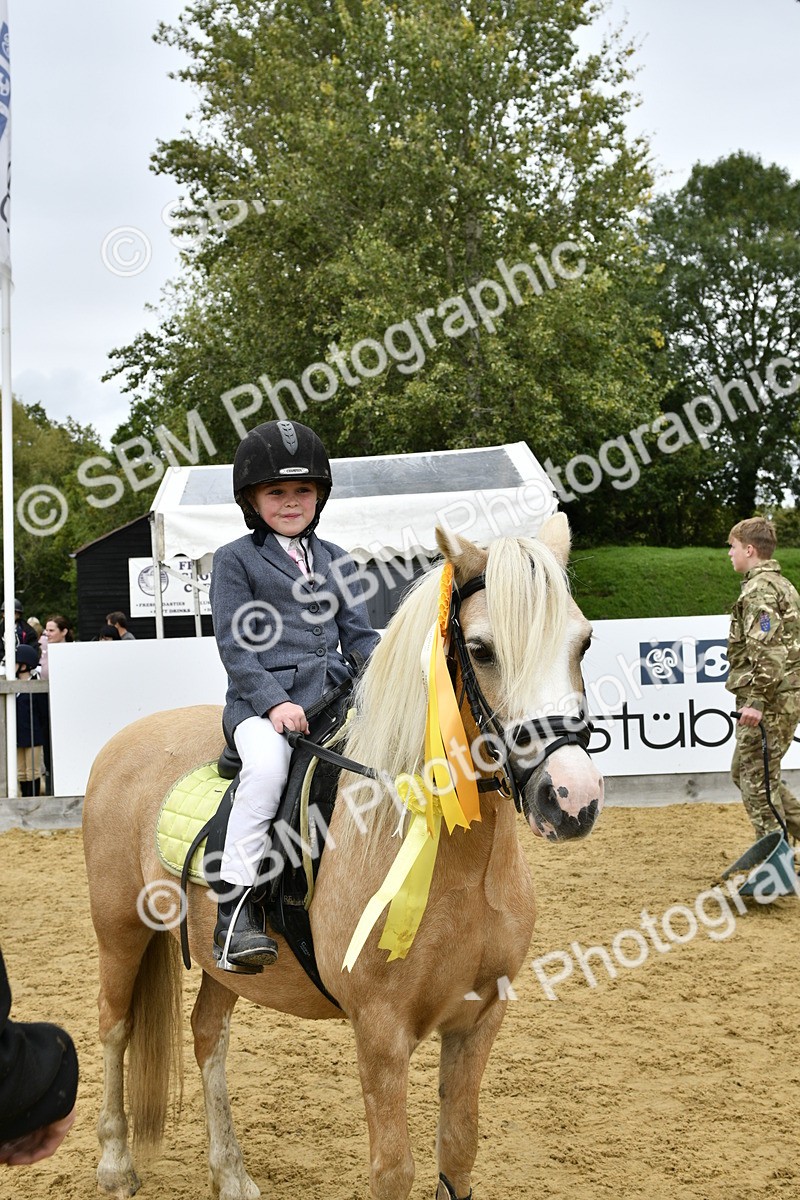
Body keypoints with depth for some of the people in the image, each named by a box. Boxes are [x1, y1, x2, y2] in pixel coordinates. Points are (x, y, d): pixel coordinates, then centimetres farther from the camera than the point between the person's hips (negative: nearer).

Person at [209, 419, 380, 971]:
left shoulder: (335, 560, 21)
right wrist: (273, 701, -16)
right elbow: (234, 643, -2)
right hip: (262, 702, -5)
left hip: (335, 699, 5)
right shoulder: (236, 560, 6)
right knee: (267, 765, -36)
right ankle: (236, 907, -29)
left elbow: (359, 636, 19)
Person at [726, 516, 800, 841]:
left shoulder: (759, 589, -14)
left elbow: (768, 649, -24)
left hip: (769, 703, -10)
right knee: (744, 772, 18)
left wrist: (757, 701, -25)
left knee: (757, 780, -3)